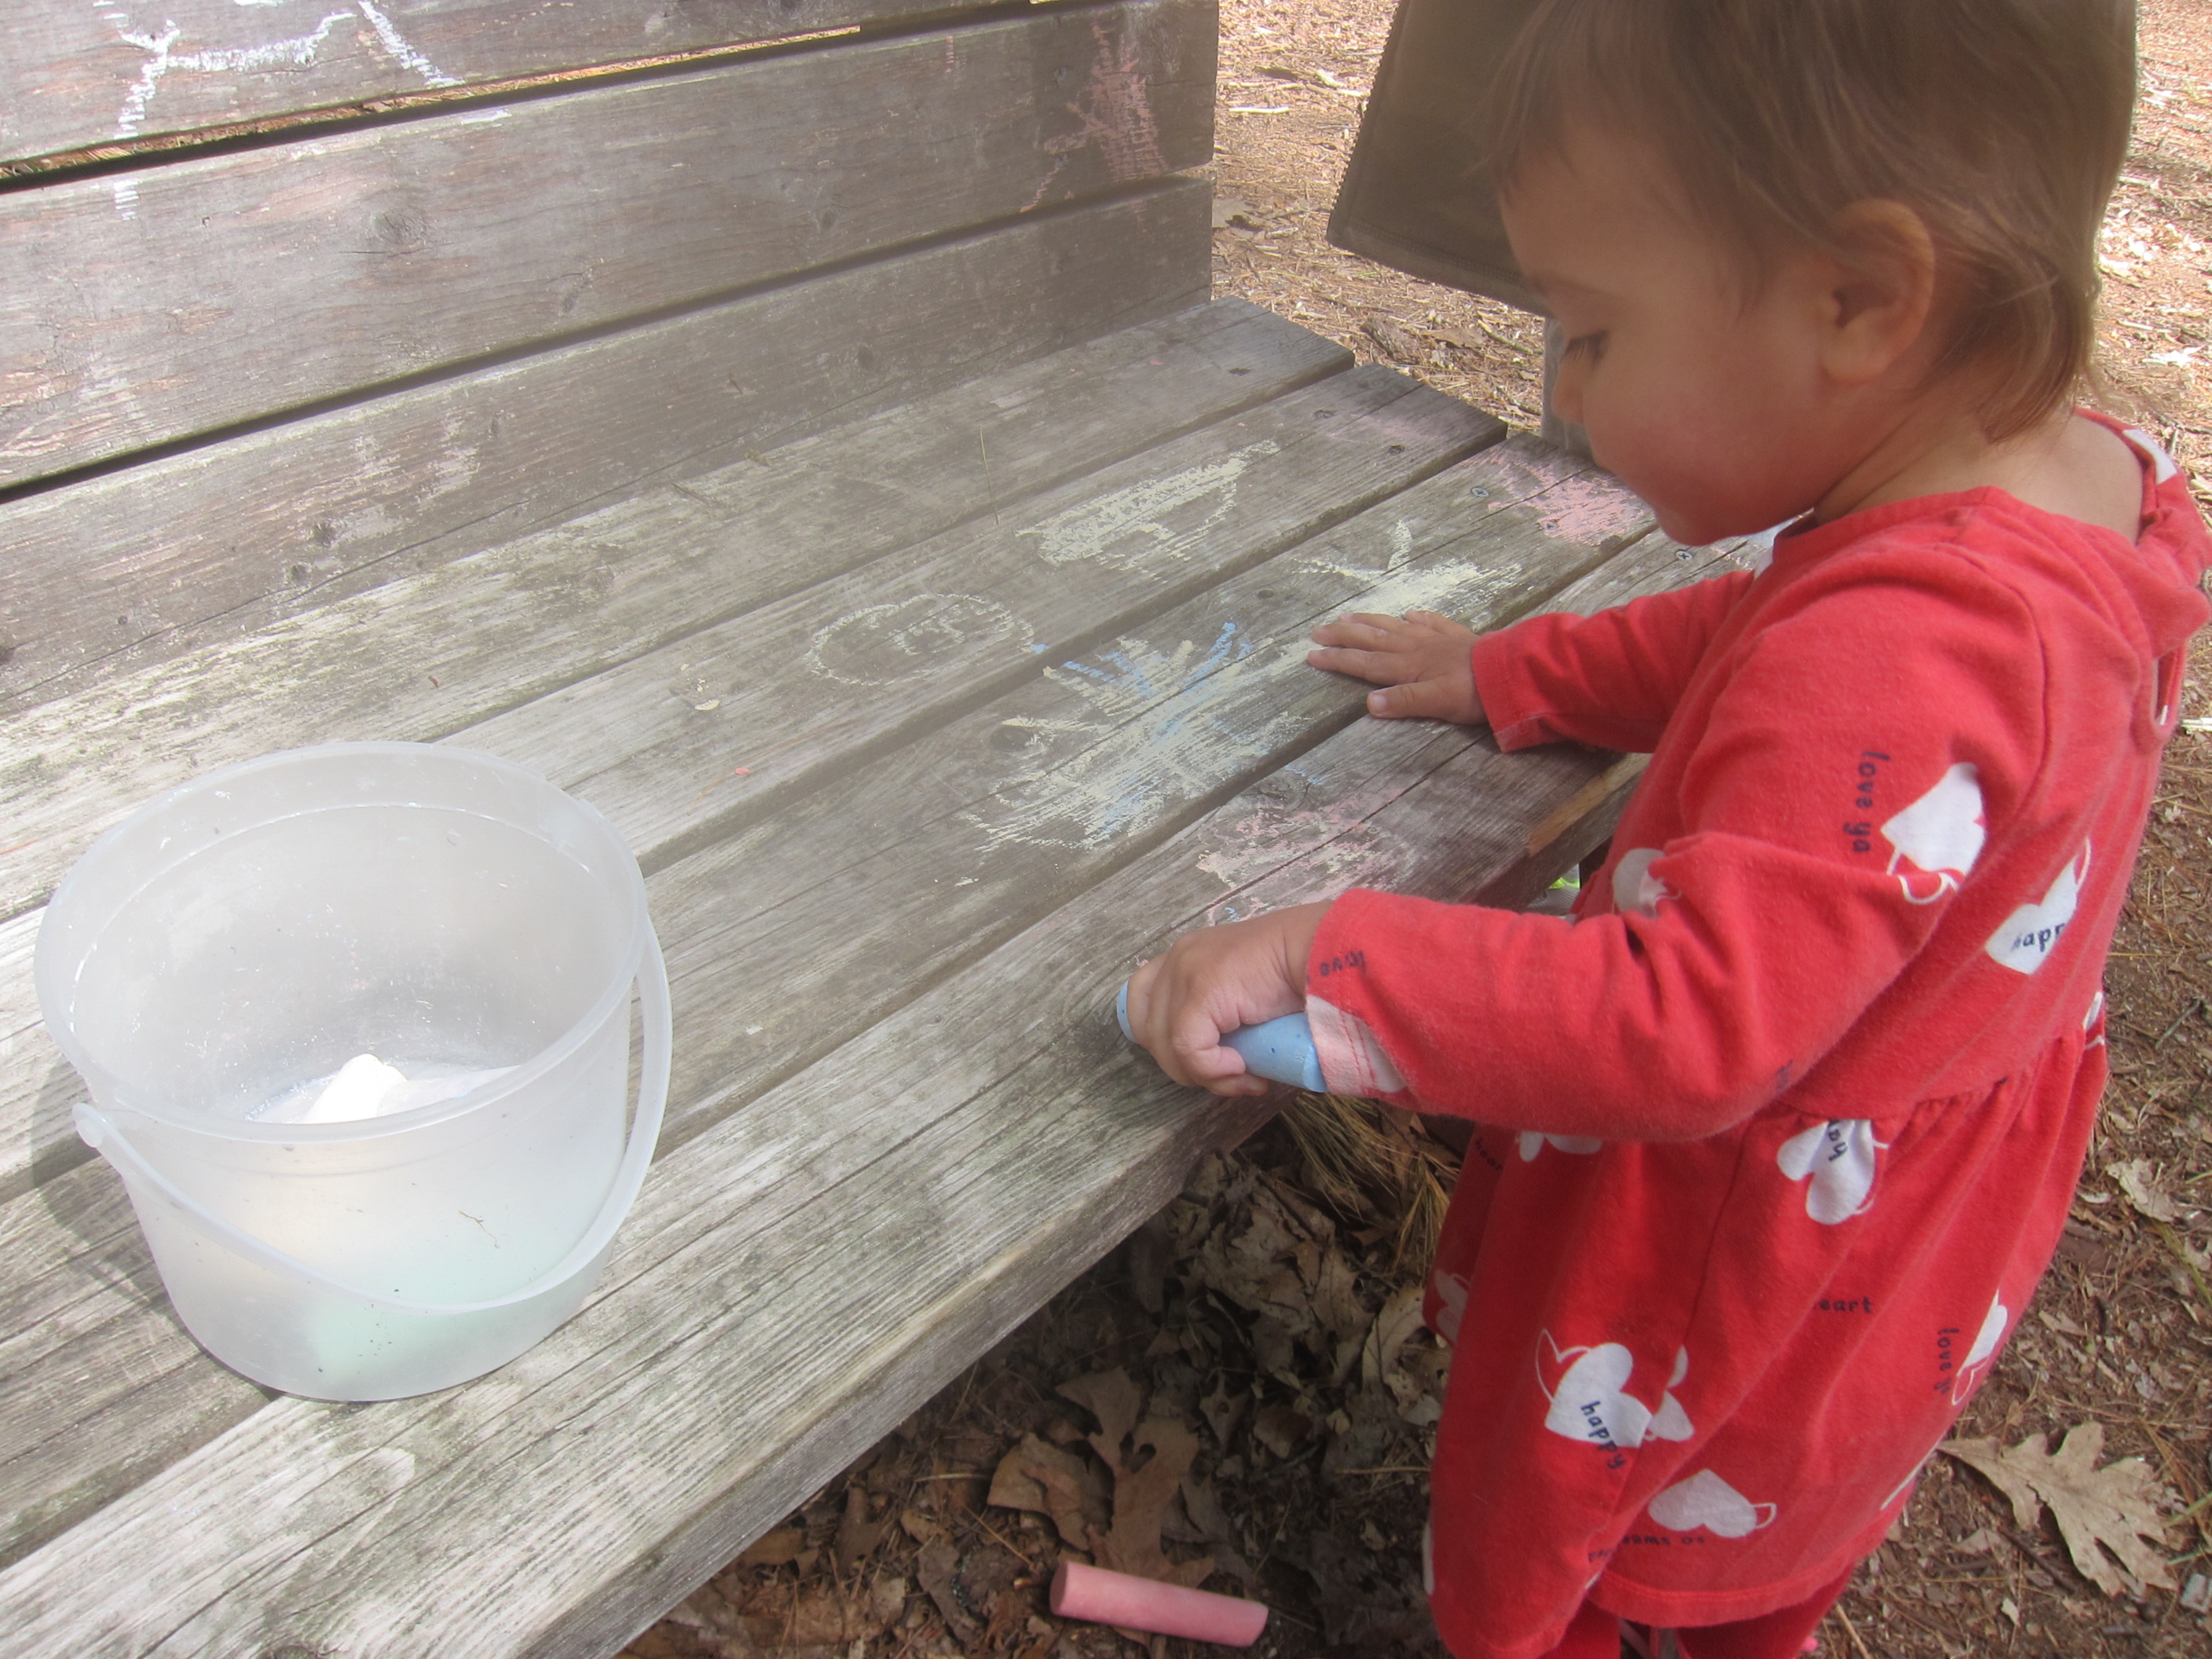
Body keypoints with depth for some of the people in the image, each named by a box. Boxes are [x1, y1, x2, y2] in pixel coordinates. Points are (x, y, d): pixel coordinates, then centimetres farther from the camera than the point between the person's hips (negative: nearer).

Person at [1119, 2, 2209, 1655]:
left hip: (1746, 1293, -9)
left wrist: (1323, 958, -36)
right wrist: (1519, 674, 11)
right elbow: (1759, 644, 9)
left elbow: (1687, 1030, -39)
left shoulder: (1896, 662, -39)